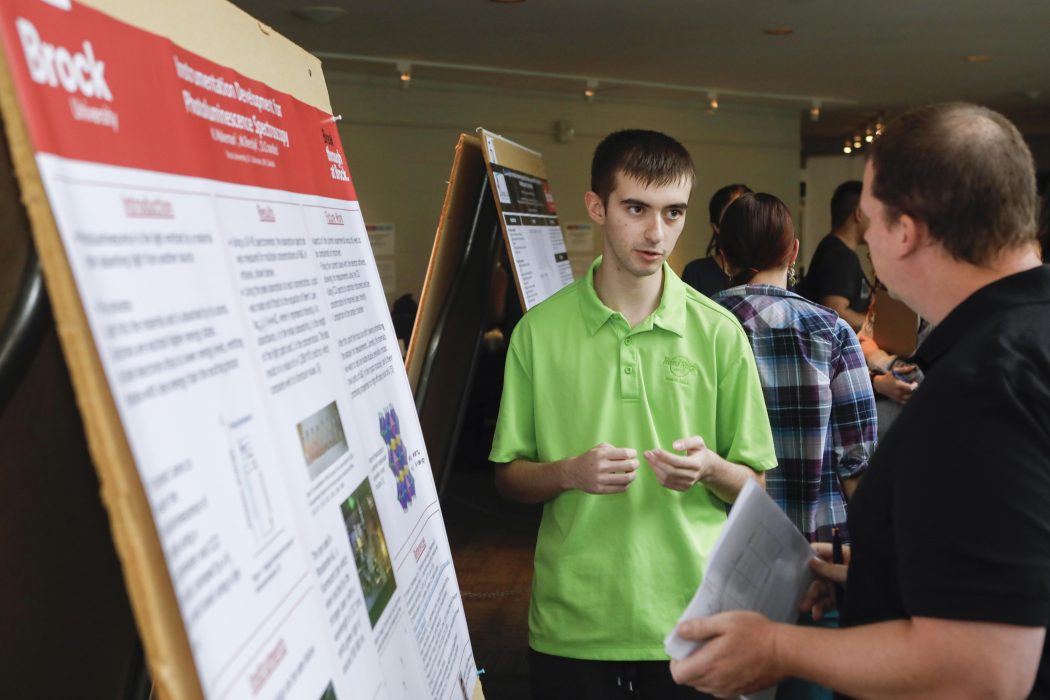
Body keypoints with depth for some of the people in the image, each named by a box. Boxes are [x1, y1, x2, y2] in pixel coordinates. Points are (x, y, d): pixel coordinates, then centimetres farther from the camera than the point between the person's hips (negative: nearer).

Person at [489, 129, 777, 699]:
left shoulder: (719, 332, -2)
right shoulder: (540, 329, -3)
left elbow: (754, 485, 3)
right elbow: (507, 476, 2)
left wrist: (710, 470, -18)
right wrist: (569, 474, -18)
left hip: (693, 617, 0)